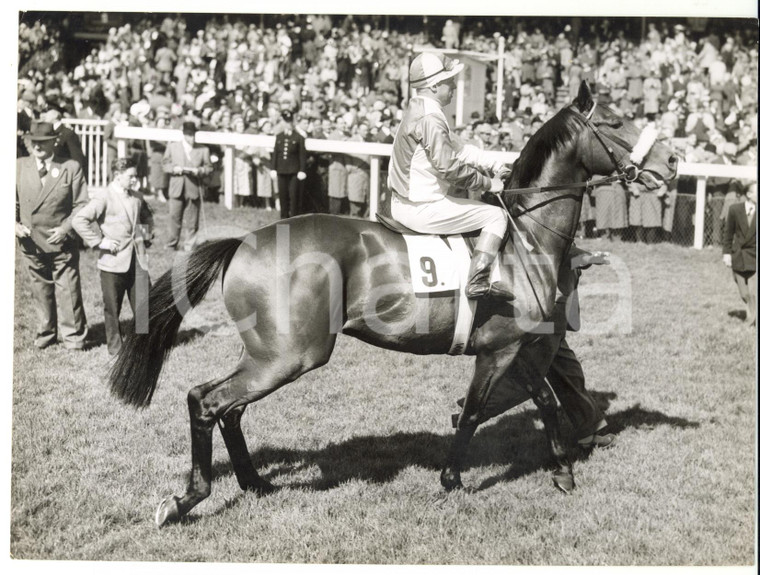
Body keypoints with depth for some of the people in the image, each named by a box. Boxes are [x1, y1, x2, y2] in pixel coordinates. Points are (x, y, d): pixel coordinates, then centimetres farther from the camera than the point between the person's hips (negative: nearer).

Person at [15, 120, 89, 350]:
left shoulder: (71, 167, -3)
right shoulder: (19, 167, 4)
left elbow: (81, 204, -3)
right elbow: (13, 201, 9)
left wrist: (66, 228, -15)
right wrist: (15, 224, -8)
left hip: (62, 242, -3)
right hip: (31, 242, 3)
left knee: (68, 290, 1)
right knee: (40, 289, 13)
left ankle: (73, 336, 13)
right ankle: (46, 333, 27)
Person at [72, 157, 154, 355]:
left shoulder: (137, 197, 10)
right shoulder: (104, 198, -11)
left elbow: (147, 216, 31)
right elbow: (79, 220, -19)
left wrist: (147, 236, 16)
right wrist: (98, 242, -17)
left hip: (137, 260, 5)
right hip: (114, 262, -5)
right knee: (112, 308, 6)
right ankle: (115, 346, 17)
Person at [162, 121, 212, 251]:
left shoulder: (203, 150, 6)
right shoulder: (172, 147, 9)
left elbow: (208, 167, 6)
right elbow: (165, 165, 9)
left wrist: (199, 171, -14)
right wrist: (175, 169, -11)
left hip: (194, 189, 0)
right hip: (177, 189, 0)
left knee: (193, 221, 3)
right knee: (174, 217, 0)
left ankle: (190, 247, 14)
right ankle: (172, 245, 13)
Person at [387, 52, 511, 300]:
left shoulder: (417, 110, 12)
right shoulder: (430, 117, -21)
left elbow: (458, 154, 20)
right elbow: (449, 167, -25)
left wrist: (487, 168, 13)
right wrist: (488, 183, -13)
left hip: (402, 203, 11)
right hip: (422, 210, -11)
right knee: (496, 215, -4)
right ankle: (478, 280, -12)